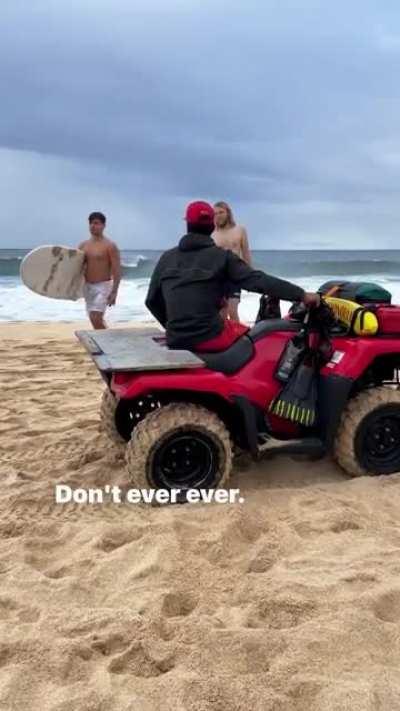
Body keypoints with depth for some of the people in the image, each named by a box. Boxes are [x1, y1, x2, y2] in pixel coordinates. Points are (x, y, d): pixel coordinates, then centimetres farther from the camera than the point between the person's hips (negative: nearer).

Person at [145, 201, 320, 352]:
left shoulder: (167, 258, 10)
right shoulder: (222, 256, -1)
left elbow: (152, 301, 15)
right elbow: (259, 281, -11)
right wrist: (302, 295, -11)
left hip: (176, 341, 5)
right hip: (209, 337, -5)